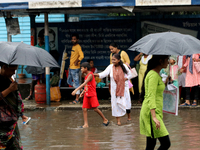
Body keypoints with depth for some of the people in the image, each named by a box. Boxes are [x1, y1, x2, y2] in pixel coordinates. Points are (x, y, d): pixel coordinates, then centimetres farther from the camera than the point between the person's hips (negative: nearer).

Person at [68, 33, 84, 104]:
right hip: (71, 68, 10)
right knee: (69, 81, 18)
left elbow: (81, 56, -28)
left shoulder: (78, 47, -14)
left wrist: (77, 61, -42)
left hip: (75, 68, -10)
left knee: (76, 83, -4)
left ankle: (77, 99, -1)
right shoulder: (73, 47, 15)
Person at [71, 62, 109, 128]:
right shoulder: (87, 75, 11)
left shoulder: (90, 75, -18)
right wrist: (83, 92, 10)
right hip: (86, 95, 8)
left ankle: (105, 120, 12)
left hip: (92, 95, -8)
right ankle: (86, 124, -1)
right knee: (84, 109, -2)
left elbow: (84, 84, -29)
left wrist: (76, 90, -36)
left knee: (95, 109, -5)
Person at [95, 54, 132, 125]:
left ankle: (129, 116, 28)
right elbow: (104, 73, -19)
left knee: (126, 102, 3)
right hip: (115, 88, 0)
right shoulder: (110, 67, -5)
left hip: (124, 87, 0)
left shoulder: (124, 66, -4)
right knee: (116, 103, -1)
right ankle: (118, 120, 8)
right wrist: (97, 75, -37)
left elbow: (129, 74, 7)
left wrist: (125, 78, -13)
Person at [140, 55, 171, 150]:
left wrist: (165, 83, 18)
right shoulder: (153, 75, -15)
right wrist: (154, 117, -32)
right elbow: (151, 97, -25)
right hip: (151, 112, -10)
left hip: (155, 111, 10)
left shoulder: (156, 74, 16)